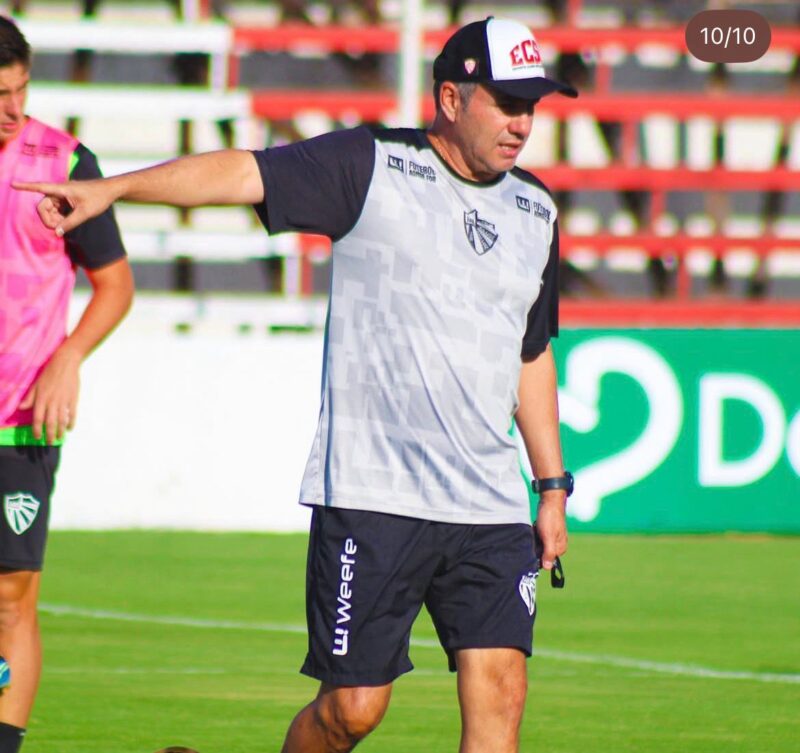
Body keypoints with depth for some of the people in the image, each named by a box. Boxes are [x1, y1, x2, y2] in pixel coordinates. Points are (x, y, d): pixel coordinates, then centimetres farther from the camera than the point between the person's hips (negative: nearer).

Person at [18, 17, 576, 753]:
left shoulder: (535, 212, 13)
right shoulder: (372, 167, -3)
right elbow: (243, 172, -14)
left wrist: (552, 484, 21)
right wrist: (111, 189, -25)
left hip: (491, 509, 4)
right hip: (371, 496, -4)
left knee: (499, 692, -7)